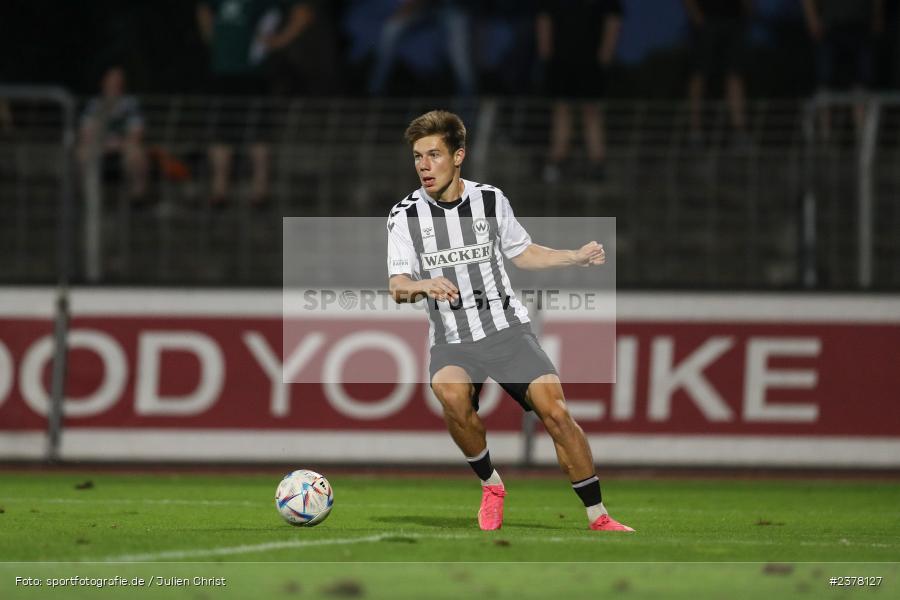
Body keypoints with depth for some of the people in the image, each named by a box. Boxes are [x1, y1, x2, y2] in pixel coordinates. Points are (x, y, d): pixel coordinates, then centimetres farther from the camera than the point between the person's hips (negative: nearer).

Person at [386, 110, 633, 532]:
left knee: (555, 410, -17)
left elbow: (523, 254, 18)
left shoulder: (491, 200, 3)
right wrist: (424, 285, -32)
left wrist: (577, 257, 5)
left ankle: (598, 517, -5)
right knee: (452, 393, -34)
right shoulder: (405, 216, -2)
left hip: (508, 329, 1)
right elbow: (397, 287, -10)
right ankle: (490, 487, -9)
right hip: (451, 342, -1)